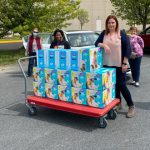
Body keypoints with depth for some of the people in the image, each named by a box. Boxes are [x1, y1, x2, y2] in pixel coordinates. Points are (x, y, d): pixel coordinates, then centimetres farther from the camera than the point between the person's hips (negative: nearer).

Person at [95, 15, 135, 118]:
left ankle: (131, 106, 14)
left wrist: (125, 63, -11)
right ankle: (118, 104, 29)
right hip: (107, 64, 4)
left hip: (119, 65, -4)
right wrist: (103, 45, -17)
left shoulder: (122, 33, -3)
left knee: (121, 85, -1)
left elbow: (127, 49, -5)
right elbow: (96, 43, 5)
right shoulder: (104, 33, 7)